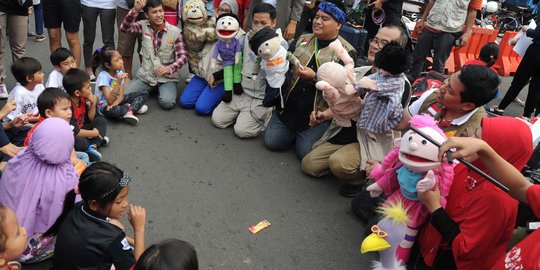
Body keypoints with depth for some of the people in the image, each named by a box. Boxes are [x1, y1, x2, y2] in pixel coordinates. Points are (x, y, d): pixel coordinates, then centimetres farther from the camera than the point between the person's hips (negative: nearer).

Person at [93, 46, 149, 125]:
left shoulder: (120, 72, -4)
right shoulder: (103, 76, -22)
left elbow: (121, 96, -7)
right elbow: (110, 100, -30)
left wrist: (115, 103, -30)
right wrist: (118, 82, -37)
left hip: (116, 100, 7)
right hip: (105, 105, -7)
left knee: (144, 92, -3)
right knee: (115, 110, -43)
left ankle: (129, 110, -21)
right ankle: (134, 108, -15)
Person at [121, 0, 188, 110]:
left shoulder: (175, 32, -8)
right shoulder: (144, 26, 0)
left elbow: (182, 57, -11)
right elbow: (125, 28, -16)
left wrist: (168, 68, -29)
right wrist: (136, 9, -27)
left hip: (167, 78, -2)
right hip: (145, 76, 2)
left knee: (167, 102, -29)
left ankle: (161, 90, 8)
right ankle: (151, 90, 12)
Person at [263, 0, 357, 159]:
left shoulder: (346, 52, -7)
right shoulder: (303, 40, 10)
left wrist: (314, 78, -24)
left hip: (317, 113, -4)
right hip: (289, 106, 5)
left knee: (305, 154, -12)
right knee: (271, 142, -4)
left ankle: (304, 135, 22)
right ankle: (293, 132, 27)